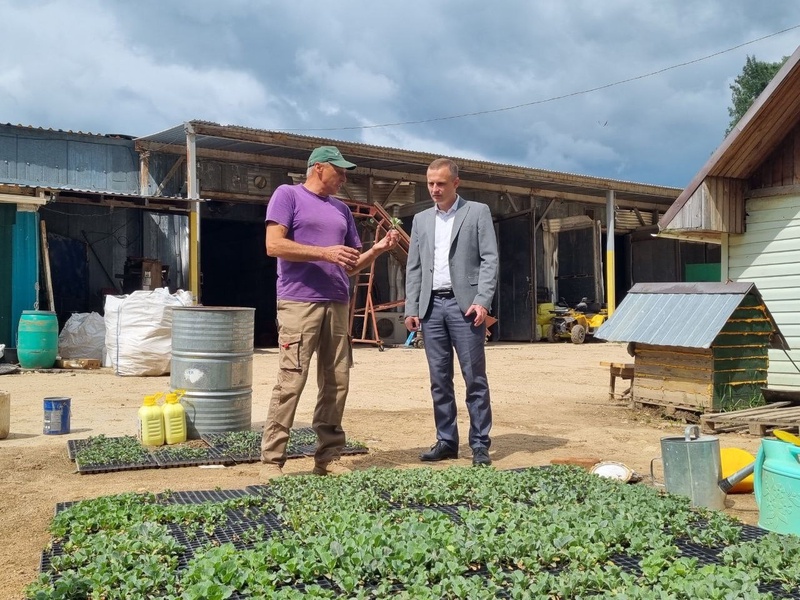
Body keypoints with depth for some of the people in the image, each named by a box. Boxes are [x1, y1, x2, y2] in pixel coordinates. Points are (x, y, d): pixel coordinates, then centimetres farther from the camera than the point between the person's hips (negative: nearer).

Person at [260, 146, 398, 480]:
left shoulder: (341, 209, 21)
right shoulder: (288, 195, 4)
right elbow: (274, 244, -9)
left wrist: (377, 250, 4)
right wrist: (325, 253, -15)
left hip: (338, 305, 6)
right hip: (299, 303, -6)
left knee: (337, 383, 5)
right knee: (290, 383, -9)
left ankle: (328, 458, 13)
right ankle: (271, 462, -2)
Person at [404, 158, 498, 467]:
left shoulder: (478, 212, 5)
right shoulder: (421, 220, 17)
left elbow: (490, 259, -2)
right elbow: (413, 267, 15)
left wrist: (482, 301, -14)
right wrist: (411, 308, 5)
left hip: (464, 304, -4)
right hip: (431, 306, 4)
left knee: (474, 378, -3)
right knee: (439, 379, 6)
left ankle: (480, 444, 4)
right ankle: (446, 441, 14)